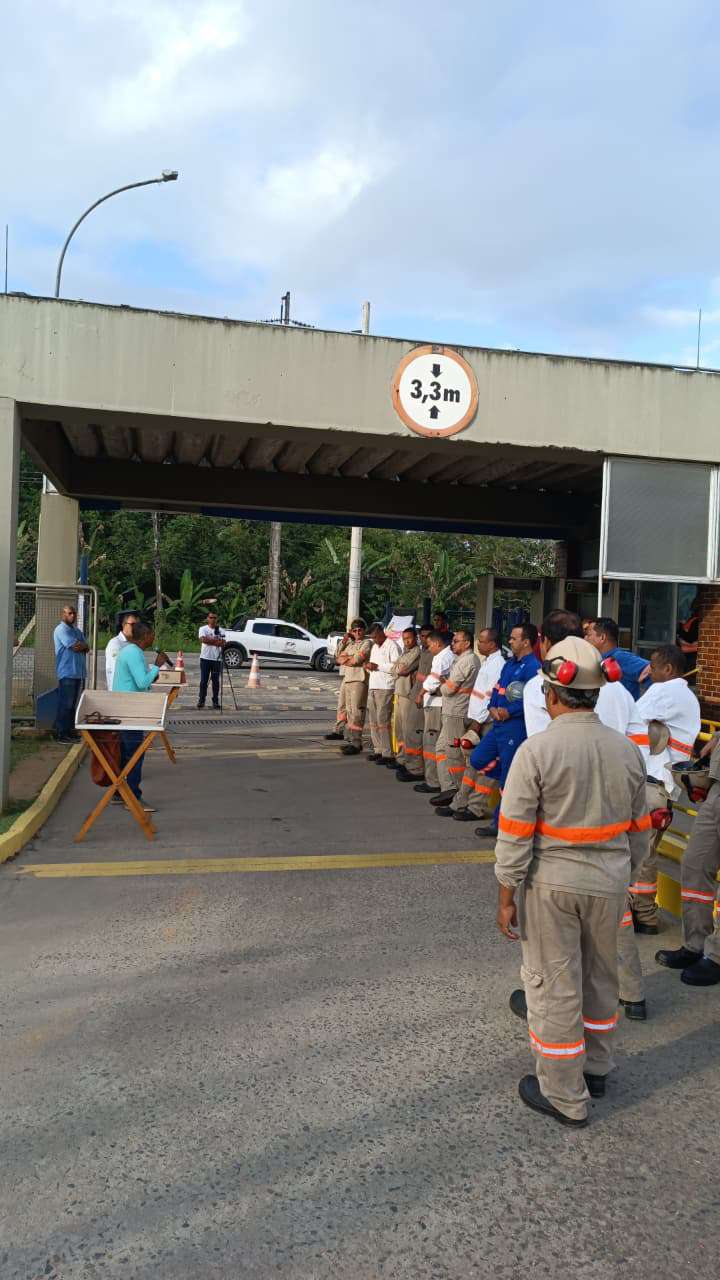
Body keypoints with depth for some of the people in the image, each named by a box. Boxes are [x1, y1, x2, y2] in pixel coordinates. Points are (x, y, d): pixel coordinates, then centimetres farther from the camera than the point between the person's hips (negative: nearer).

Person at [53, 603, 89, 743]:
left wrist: (80, 645, -8)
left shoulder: (77, 630, 19)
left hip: (78, 672, 9)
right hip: (67, 673, -9)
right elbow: (76, 646, -17)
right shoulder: (61, 629, -9)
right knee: (65, 704, -8)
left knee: (72, 704, 13)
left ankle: (69, 730, 19)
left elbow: (86, 647, 11)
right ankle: (61, 734, -5)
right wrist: (82, 645, 3)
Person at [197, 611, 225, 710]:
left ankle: (215, 702, 9)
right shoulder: (203, 629, 2)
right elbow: (203, 639, -16)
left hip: (217, 659, 2)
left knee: (216, 681, 4)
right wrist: (216, 641, -13)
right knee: (204, 680, 1)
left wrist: (210, 640, -16)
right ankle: (201, 700, 8)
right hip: (205, 658, -2)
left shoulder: (220, 630, 8)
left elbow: (223, 643, -2)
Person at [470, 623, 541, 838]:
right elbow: (497, 689, 17)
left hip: (515, 727, -10)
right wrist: (492, 708, -1)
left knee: (508, 780, 1)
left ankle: (499, 823, 12)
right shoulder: (510, 664, 14)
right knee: (478, 759, 13)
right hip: (499, 724, 10)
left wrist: (508, 712, -19)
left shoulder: (533, 667, -15)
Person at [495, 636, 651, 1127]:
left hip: (552, 884, -5)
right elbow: (639, 829, 7)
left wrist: (506, 896, -6)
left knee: (555, 985, 9)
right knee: (601, 977, 23)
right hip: (610, 883, 5)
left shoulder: (536, 750, -18)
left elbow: (515, 833, -16)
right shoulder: (627, 750, -2)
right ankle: (596, 1068, 42)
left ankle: (565, 1096, 23)